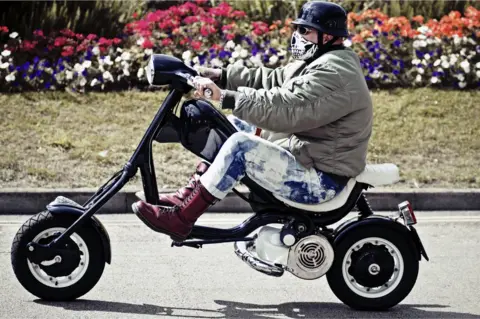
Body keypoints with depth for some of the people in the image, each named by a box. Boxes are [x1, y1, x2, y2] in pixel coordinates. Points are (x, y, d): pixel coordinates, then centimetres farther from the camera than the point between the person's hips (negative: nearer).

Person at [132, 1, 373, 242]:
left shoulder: (335, 74, -22)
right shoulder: (318, 63, 13)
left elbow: (286, 109, -32)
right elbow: (274, 80, 13)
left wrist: (227, 97, -33)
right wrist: (223, 76, 1)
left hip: (322, 181, -11)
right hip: (303, 156, 11)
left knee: (241, 146, -25)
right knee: (232, 125, 12)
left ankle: (181, 217, -20)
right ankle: (190, 195, 8)